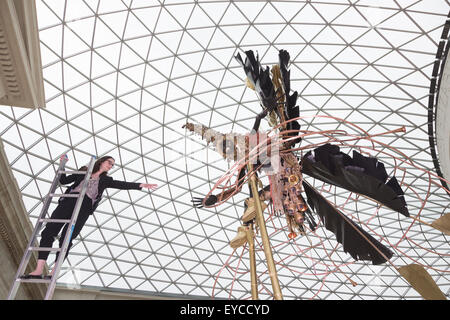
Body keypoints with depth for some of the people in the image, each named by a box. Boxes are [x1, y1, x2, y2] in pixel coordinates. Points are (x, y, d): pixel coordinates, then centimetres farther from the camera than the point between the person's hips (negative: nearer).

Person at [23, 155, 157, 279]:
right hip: (68, 201, 1)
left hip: (84, 206, -1)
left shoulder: (105, 180, 25)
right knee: (48, 231, -13)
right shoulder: (83, 171, 26)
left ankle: (54, 272, -17)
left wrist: (141, 185, 1)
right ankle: (39, 270, -15)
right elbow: (63, 180, 28)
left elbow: (122, 185, 12)